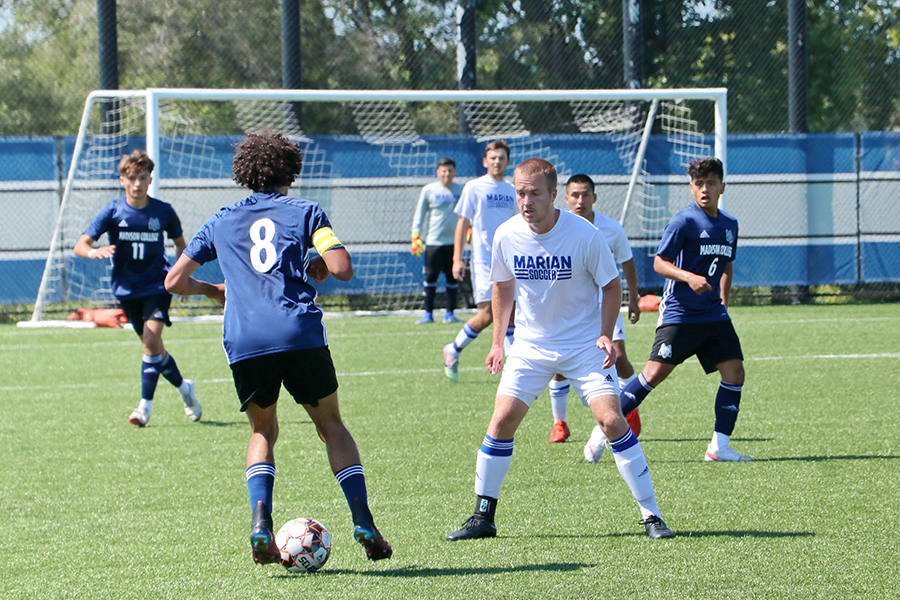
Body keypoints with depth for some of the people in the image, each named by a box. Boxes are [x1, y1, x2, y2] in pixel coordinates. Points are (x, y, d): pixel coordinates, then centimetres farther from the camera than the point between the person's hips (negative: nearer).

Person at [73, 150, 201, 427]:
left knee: (152, 341, -20)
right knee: (152, 346, 10)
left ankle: (146, 406, -14)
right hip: (127, 288, 2)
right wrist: (95, 252, -33)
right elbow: (80, 245, -10)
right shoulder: (113, 211, -6)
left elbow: (180, 243, 15)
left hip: (157, 285, -2)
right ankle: (184, 388, 34)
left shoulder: (163, 211, -4)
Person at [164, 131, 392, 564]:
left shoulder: (221, 222, 21)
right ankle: (363, 521, 2)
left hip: (244, 342, 2)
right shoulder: (304, 212, 13)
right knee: (330, 425, 15)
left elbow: (174, 281, 21)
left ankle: (260, 521, -3)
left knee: (263, 432, 20)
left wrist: (214, 290, 39)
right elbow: (342, 269, -1)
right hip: (300, 334, -2)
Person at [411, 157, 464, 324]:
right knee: (430, 277, -3)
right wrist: (416, 236, -2)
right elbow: (419, 213, 4)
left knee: (452, 278, 2)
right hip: (433, 241, -2)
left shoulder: (460, 191, 8)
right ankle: (428, 314, 3)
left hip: (454, 241, 2)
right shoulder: (429, 190, 1)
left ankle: (450, 313, 10)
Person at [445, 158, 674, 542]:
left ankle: (651, 515, -6)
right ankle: (483, 517, 6)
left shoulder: (584, 235, -17)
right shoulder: (507, 236, -8)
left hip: (585, 345, -3)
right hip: (530, 345, 3)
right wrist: (498, 341, 11)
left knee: (611, 420, -14)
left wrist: (606, 335, -14)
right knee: (502, 420, -8)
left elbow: (611, 285, -3)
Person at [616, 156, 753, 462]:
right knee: (656, 372, -13)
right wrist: (688, 277, -26)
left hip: (713, 314, 6)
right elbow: (659, 262, -10)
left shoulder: (729, 225, 11)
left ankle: (719, 446, 2)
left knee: (734, 372, -5)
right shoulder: (684, 221, -9)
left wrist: (723, 299, 17)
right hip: (679, 311, -6)